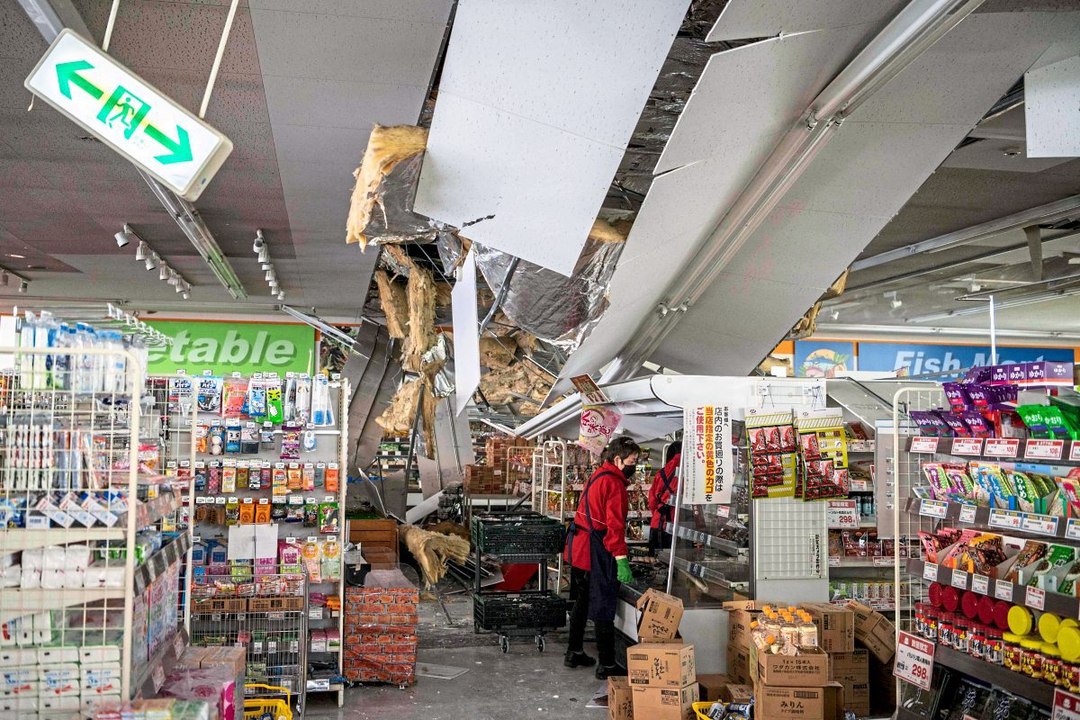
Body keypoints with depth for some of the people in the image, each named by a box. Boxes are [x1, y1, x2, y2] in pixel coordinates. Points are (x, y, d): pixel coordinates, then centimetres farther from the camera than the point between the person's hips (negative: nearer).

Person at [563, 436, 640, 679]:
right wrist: (621, 560, -23)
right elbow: (615, 524, -22)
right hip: (596, 552, -10)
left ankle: (574, 652, 30)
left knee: (582, 602, 19)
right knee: (603, 609, -3)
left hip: (579, 547, 10)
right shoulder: (614, 483, -16)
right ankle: (607, 665, 2)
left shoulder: (596, 477, 14)